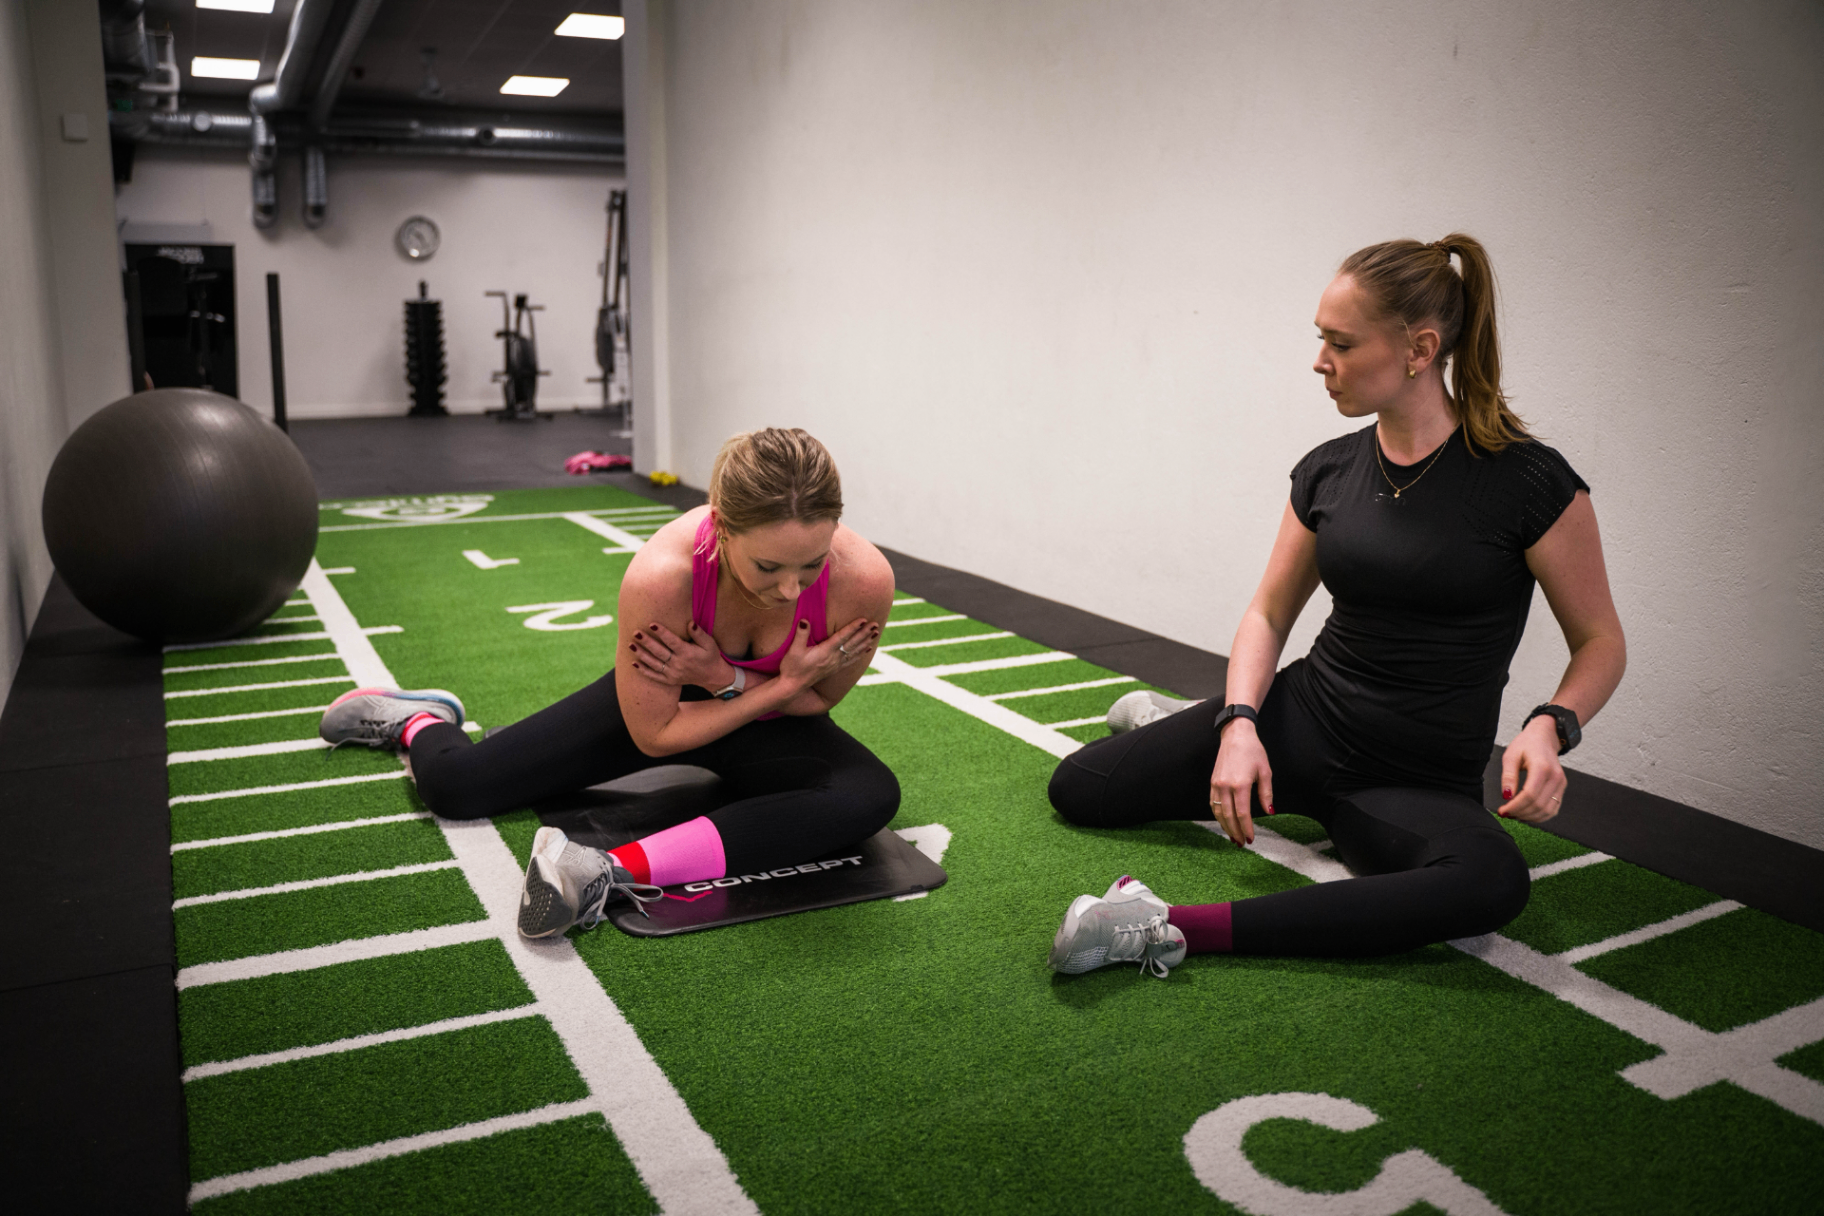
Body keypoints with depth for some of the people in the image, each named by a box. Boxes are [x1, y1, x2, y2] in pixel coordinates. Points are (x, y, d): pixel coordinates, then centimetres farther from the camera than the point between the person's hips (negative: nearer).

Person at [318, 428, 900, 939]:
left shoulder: (862, 579, -35)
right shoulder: (660, 576, -38)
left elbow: (817, 698, -12)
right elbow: (655, 735, -21)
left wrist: (726, 679, -29)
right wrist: (786, 682, -28)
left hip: (771, 724, 1)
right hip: (665, 702, -1)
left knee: (870, 796, -32)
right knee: (452, 785, -3)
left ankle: (620, 870, -34)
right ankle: (420, 718, 36)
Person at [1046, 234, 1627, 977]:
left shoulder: (1529, 483, -13)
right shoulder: (1328, 471, 0)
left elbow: (1600, 642, -5)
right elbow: (1269, 613, 6)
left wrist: (1550, 727, -26)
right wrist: (1238, 724, -12)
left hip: (1422, 782, -3)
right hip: (1303, 718, 3)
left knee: (1493, 883, -39)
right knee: (1078, 789, -2)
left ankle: (1176, 929, -38)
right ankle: (1178, 727, 32)